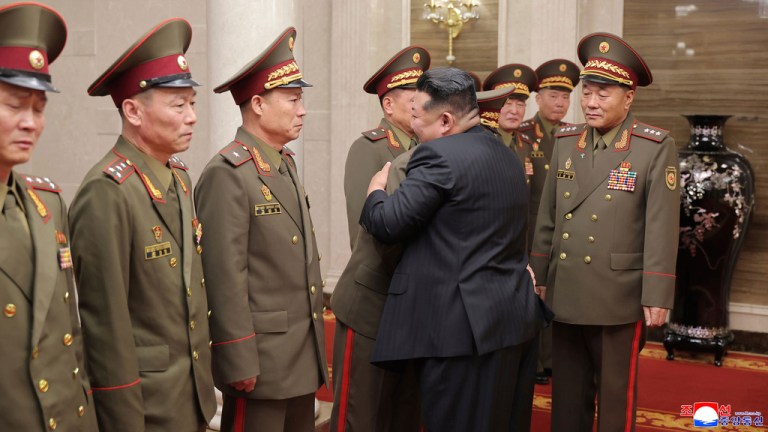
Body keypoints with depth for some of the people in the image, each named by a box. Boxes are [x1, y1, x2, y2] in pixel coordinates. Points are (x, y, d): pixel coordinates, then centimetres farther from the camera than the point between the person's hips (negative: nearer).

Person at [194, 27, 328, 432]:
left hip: (303, 353, 8)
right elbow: (225, 276, -19)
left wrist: (313, 345, 18)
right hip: (261, 354, -8)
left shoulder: (286, 163, 12)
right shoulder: (228, 173, -16)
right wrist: (240, 362, -18)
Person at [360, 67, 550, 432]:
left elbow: (387, 225, -15)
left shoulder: (439, 155, -15)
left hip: (464, 326, -9)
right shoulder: (503, 153, 14)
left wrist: (375, 192, 6)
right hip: (517, 318, 9)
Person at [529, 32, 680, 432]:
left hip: (619, 298, -4)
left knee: (615, 399, 9)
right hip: (565, 294, 5)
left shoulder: (656, 148, -8)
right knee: (567, 397, 15)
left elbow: (661, 229, -10)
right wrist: (538, 275, 13)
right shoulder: (565, 141, 7)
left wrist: (656, 297, -12)